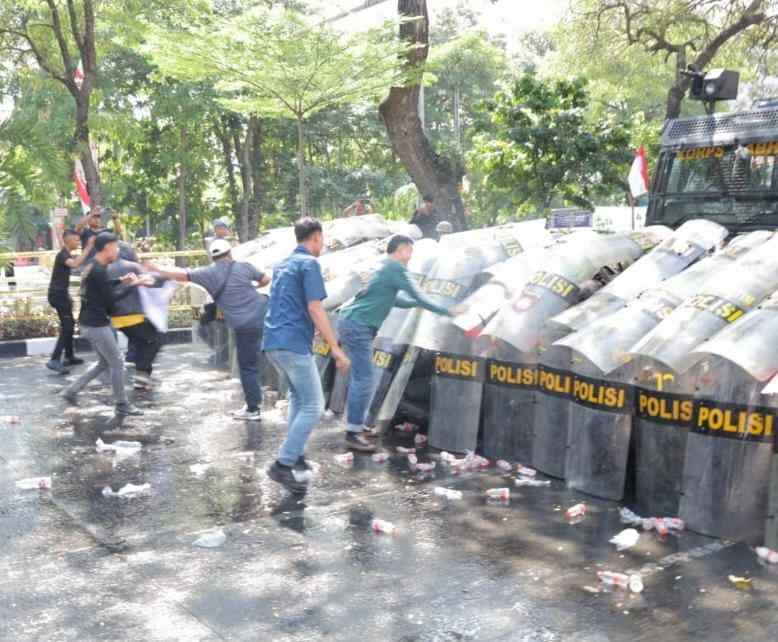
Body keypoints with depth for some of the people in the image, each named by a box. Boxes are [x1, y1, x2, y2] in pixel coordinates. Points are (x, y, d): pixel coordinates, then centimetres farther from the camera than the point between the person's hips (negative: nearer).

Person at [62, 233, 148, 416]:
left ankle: (71, 391, 20)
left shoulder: (92, 267, 9)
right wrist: (133, 285, -13)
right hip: (96, 325, -10)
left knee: (104, 362, 19)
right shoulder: (99, 270, -22)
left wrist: (121, 281, 14)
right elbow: (111, 299, -20)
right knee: (117, 364, 1)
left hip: (90, 323, 10)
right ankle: (122, 405, 11)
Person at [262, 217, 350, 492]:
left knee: (298, 399, 22)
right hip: (294, 344, -9)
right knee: (313, 406, -4)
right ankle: (283, 465, -8)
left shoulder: (283, 264, 19)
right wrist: (335, 348, -14)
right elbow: (314, 309, -15)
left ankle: (296, 456, 22)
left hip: (272, 342, 9)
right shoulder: (309, 263, -7)